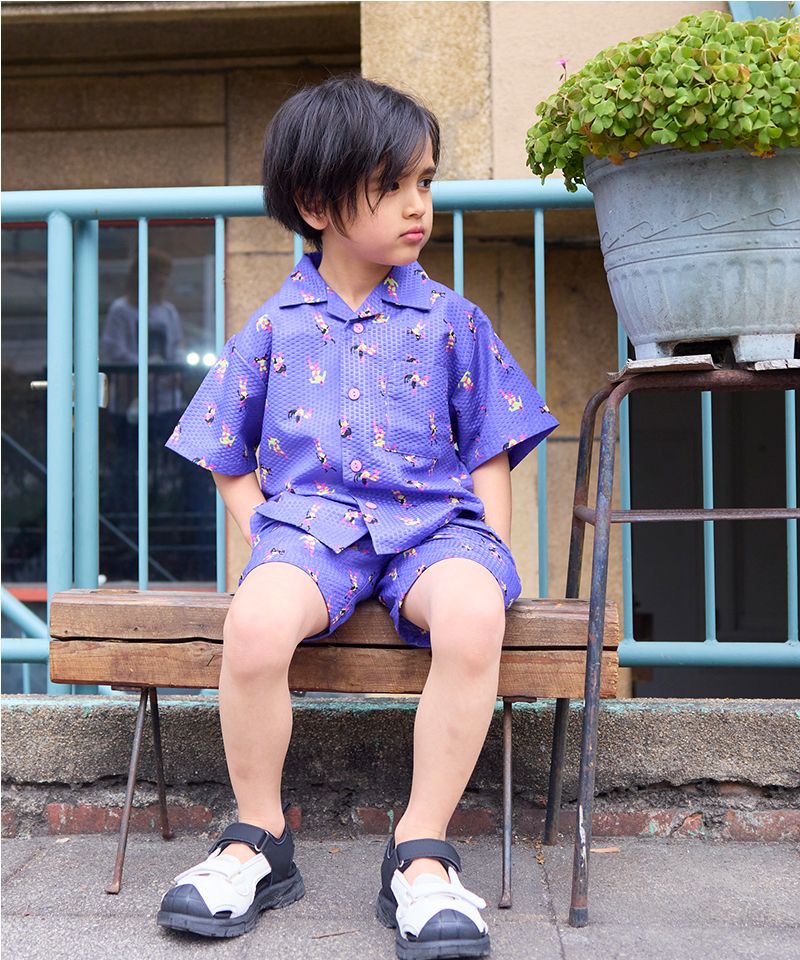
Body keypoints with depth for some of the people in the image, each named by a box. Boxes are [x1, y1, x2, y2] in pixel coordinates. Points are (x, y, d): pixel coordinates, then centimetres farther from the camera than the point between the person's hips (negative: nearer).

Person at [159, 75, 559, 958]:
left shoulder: (452, 321, 11)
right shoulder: (272, 328, 11)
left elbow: (489, 453, 12)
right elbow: (229, 460, 17)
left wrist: (491, 551, -3)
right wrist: (267, 537, 0)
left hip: (432, 522, 0)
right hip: (308, 523, 0)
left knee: (473, 616, -35)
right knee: (255, 623, -33)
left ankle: (421, 854, -18)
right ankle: (257, 842, -7)